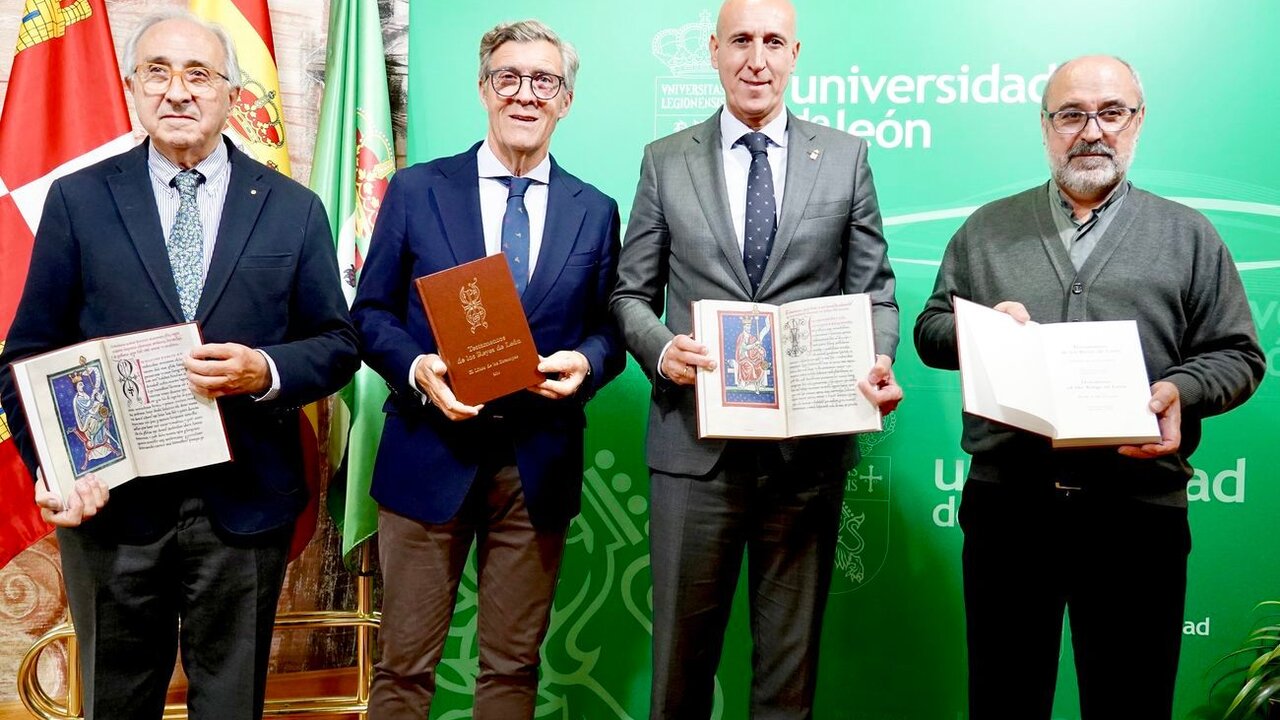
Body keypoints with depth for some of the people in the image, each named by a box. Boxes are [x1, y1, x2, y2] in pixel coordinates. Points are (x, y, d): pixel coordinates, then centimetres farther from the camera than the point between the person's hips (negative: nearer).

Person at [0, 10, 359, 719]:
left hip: (245, 506, 0)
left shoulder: (294, 208, 2)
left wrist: (266, 371, -18)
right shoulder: (77, 199, 1)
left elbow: (337, 344, 3)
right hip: (110, 502, 0)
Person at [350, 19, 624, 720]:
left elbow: (609, 328, 10)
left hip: (540, 469, 2)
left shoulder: (596, 212, 8)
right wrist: (417, 368, -15)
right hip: (430, 457, -1)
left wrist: (584, 362, -13)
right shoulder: (415, 190, 3)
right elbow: (370, 312, 4)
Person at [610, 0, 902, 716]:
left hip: (811, 447, 0)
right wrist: (661, 349, -13)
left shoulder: (846, 157, 6)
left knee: (793, 655, 13)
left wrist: (879, 363, -12)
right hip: (696, 443, 0)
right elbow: (633, 293, 7)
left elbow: (874, 290, 7)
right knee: (683, 650, 11)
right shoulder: (666, 161, 6)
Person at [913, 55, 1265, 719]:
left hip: (1137, 512, 0)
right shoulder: (986, 229, 13)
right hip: (1005, 506, 1)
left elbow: (1238, 355, 8)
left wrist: (1180, 390, -12)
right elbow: (930, 330, 12)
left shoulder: (1187, 235, 10)